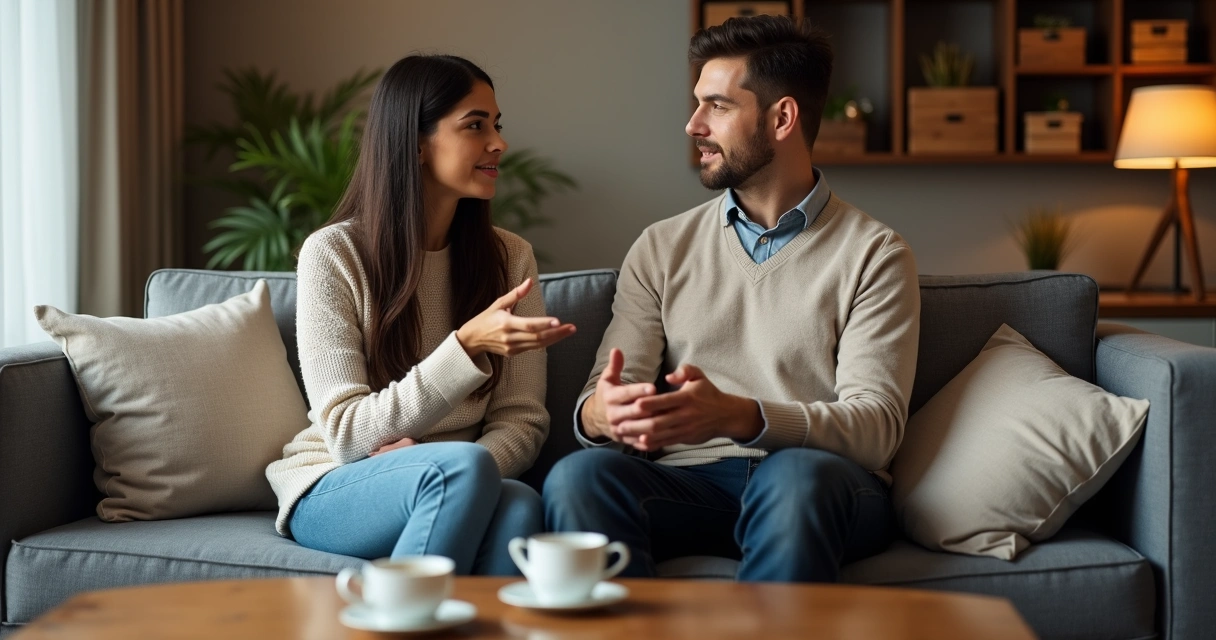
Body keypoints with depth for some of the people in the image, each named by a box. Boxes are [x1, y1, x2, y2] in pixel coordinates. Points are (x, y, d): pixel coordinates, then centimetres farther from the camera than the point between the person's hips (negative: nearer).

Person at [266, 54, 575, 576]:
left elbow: (522, 419, 1)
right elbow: (347, 434, -14)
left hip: (455, 491, 3)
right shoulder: (332, 253, -8)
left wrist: (465, 480, -22)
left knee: (520, 507, -33)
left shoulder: (510, 257, 5)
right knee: (462, 465, -35)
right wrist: (468, 347, -26)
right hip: (334, 489, -3)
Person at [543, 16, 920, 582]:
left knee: (795, 477, -38)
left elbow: (875, 427, -8)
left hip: (824, 490, -2)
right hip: (687, 481, 3)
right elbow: (606, 398, 8)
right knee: (578, 474, -29)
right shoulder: (662, 248, 15)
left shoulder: (873, 255, 4)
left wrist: (738, 416, -26)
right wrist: (600, 414, -20)